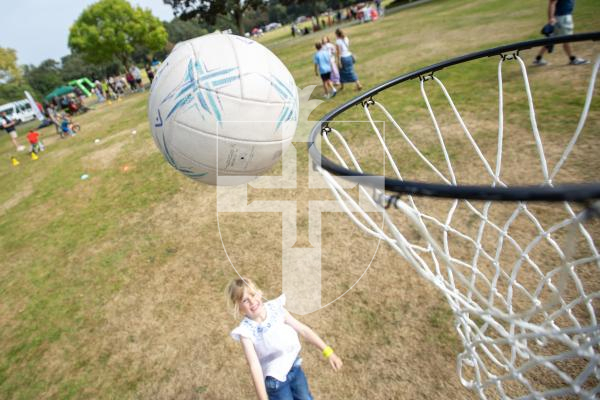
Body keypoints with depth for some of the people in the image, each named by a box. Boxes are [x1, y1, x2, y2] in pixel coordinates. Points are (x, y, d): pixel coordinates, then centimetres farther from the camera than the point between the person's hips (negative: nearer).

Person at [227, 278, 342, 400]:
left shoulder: (275, 308, -15)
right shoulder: (246, 331, -23)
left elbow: (303, 329, -9)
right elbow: (255, 367, -24)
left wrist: (328, 352, -10)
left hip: (295, 368, 4)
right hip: (274, 379, -3)